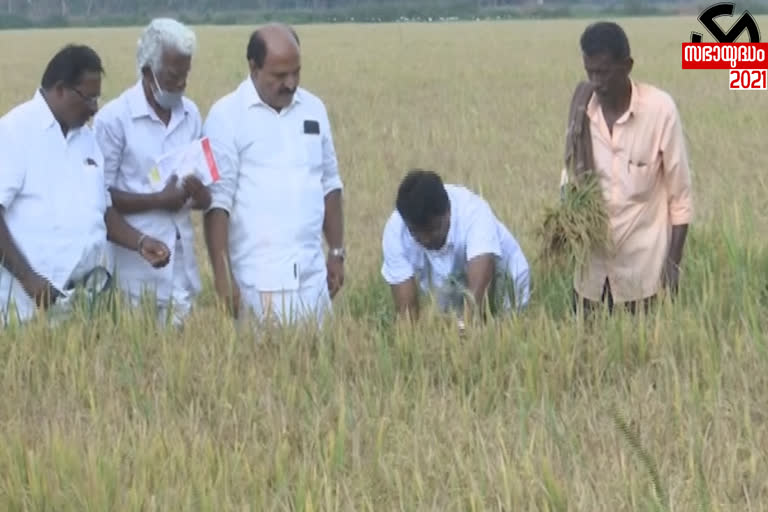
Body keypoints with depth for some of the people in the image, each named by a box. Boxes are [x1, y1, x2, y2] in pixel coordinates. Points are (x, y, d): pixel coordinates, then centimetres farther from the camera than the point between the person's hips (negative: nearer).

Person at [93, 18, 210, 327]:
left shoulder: (191, 114, 9)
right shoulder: (113, 118, -8)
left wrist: (201, 194, -10)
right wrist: (159, 200, -17)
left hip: (182, 260, 5)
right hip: (138, 264, -5)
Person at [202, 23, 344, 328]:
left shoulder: (314, 109, 9)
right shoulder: (227, 116, -7)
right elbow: (218, 201, -9)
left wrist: (337, 253, 15)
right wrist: (222, 277, -13)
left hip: (312, 274, 5)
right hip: (257, 280, -5)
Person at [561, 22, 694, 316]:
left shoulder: (660, 109, -13)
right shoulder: (582, 109, -3)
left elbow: (680, 195, -7)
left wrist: (673, 264, -9)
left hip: (644, 265, -3)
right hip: (592, 264, 3)